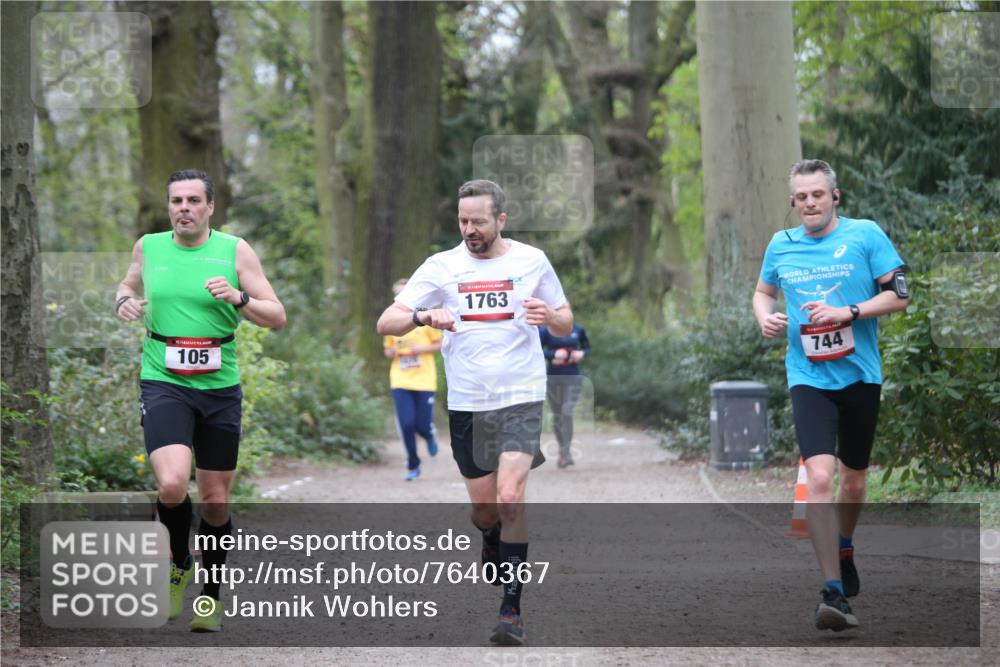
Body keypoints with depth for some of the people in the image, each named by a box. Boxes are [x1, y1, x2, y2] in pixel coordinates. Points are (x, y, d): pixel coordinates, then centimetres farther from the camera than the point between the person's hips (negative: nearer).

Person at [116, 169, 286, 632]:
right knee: (172, 483, -23)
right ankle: (180, 563, 6)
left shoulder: (235, 250, -1)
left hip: (219, 386, 1)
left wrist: (238, 298, -18)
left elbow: (277, 318, 0)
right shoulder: (148, 247, 5)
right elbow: (129, 287, 25)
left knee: (215, 501, 7)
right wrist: (124, 302, 2)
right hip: (163, 383, 0)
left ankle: (212, 596, 28)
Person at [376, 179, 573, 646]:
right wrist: (423, 316, -25)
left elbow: (565, 326, 10)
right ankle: (494, 546, 46)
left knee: (510, 499, -17)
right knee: (483, 508, 10)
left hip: (520, 397, -2)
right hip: (466, 402, 2)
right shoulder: (442, 266, 1)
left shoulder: (531, 260, 1)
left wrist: (549, 316, -14)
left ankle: (512, 609, -12)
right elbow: (386, 323, -4)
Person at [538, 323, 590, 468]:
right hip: (554, 378, 1)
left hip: (573, 377, -1)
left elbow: (587, 348, 15)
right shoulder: (546, 331, -3)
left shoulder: (578, 330, 2)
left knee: (567, 412, -16)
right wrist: (554, 355, -20)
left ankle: (566, 453, -17)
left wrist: (582, 354, -7)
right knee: (557, 416, 9)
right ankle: (562, 448, 29)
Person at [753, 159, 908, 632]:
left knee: (853, 478, 16)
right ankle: (834, 593, -19)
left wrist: (848, 312, -18)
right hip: (809, 378, 0)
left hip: (860, 375, 0)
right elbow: (763, 291, 23)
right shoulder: (781, 244, 5)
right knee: (820, 477, -19)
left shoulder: (866, 235, -4)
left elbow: (898, 295, -6)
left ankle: (844, 551, 47)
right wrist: (765, 317, 1)